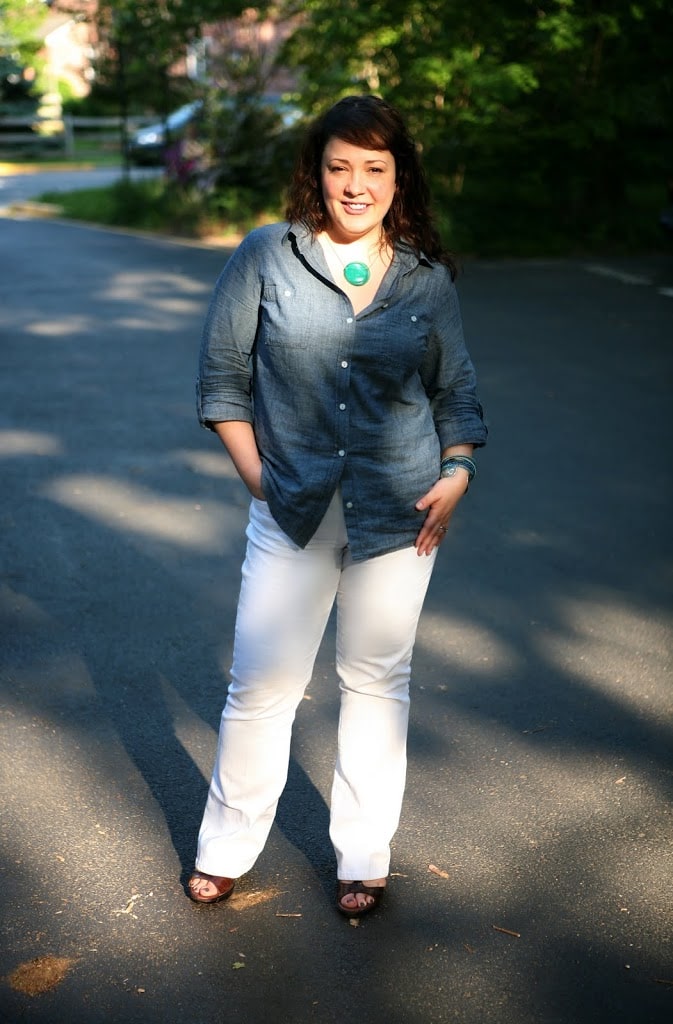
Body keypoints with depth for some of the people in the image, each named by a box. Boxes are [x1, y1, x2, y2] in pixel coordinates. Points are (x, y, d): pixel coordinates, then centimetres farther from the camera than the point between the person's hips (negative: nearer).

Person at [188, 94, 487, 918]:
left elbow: (455, 389, 13)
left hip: (399, 511, 1)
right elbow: (222, 373, 3)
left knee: (377, 681, 11)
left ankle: (363, 857, 28)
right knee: (261, 683, 2)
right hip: (293, 510, -1)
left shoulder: (428, 279, 4)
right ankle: (225, 847, 24)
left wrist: (457, 471, -3)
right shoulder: (266, 257, -1)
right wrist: (256, 476, -3)